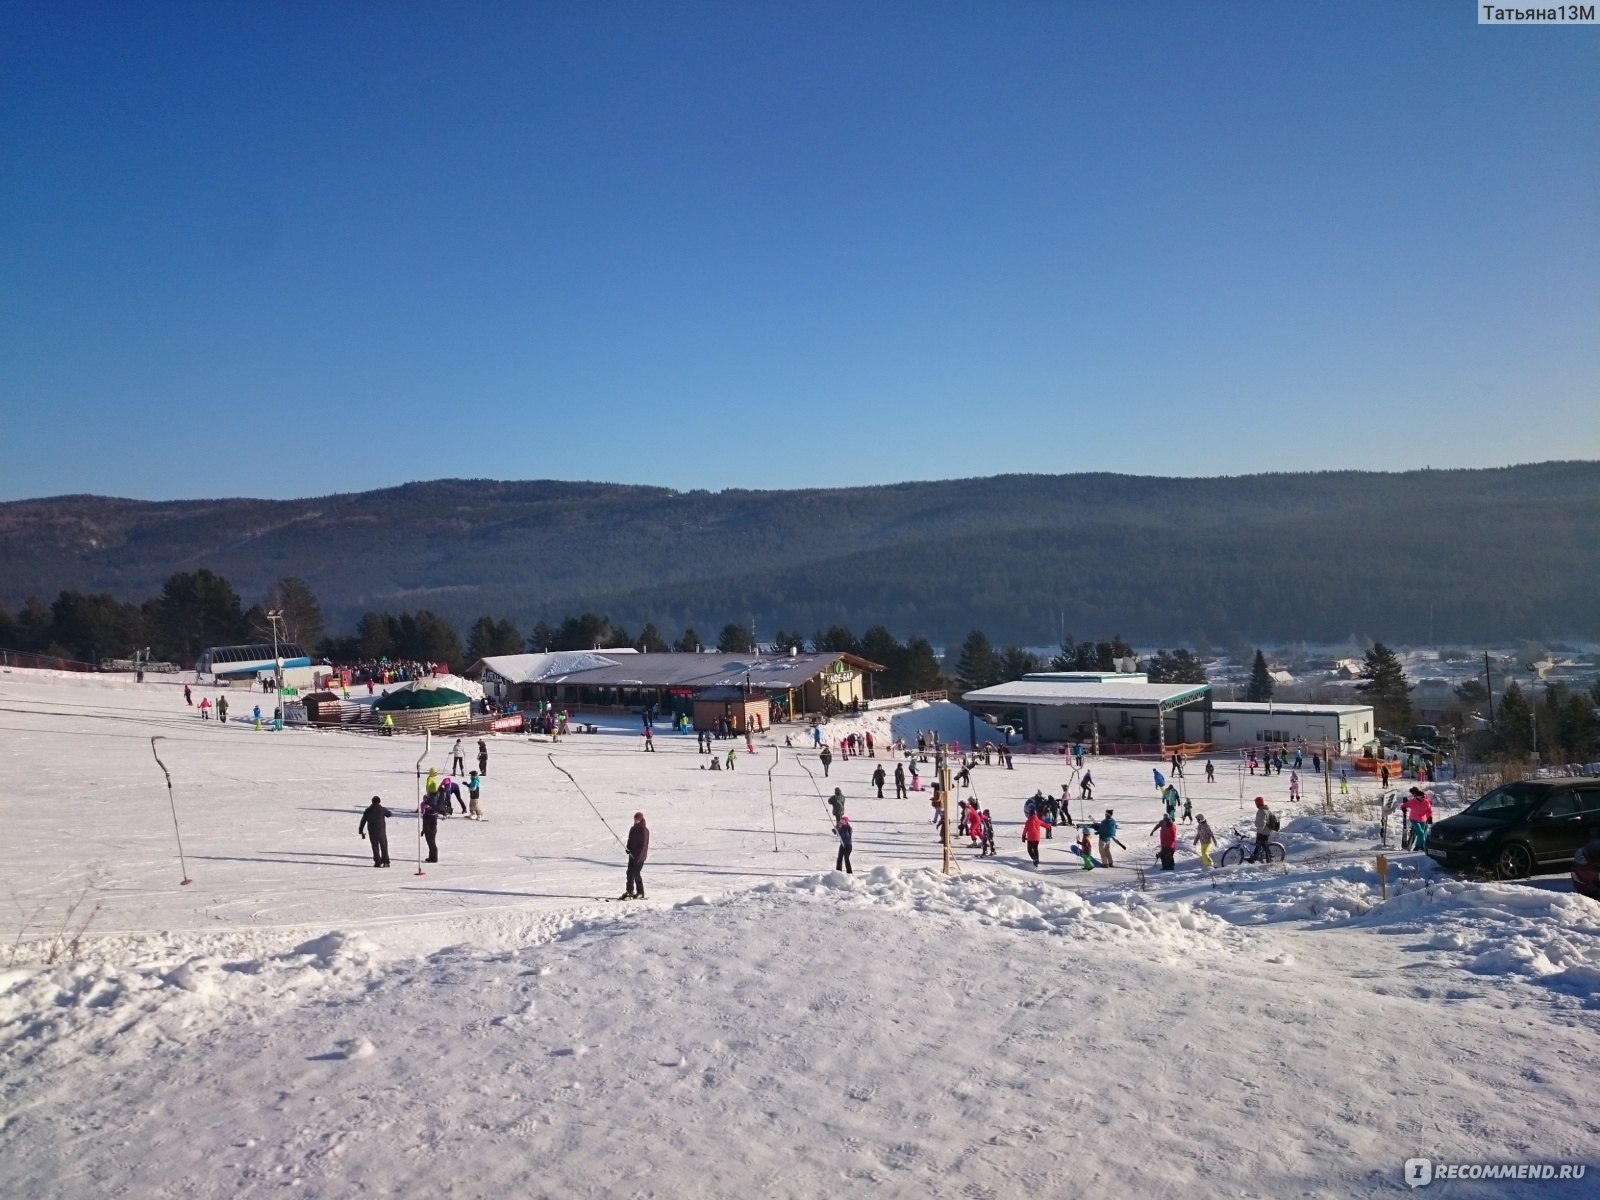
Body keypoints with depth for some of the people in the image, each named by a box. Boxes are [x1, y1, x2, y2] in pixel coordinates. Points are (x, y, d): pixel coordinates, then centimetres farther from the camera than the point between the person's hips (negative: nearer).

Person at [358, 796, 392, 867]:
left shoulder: (367, 810, 0)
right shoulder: (382, 809, -5)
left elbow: (363, 821, 1)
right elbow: (389, 814, 12)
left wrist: (361, 831, 6)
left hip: (372, 832, 1)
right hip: (381, 831, -1)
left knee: (375, 847, 9)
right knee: (384, 846, 7)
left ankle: (377, 862, 5)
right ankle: (385, 861, 3)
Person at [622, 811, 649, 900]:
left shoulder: (644, 830, -14)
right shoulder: (633, 829, 9)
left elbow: (644, 844, -16)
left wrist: (639, 855, -18)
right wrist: (628, 849, 4)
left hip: (639, 856, -8)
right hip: (632, 854, 8)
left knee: (636, 873, -7)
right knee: (630, 873, 9)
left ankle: (640, 893, 3)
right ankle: (629, 891, 20)